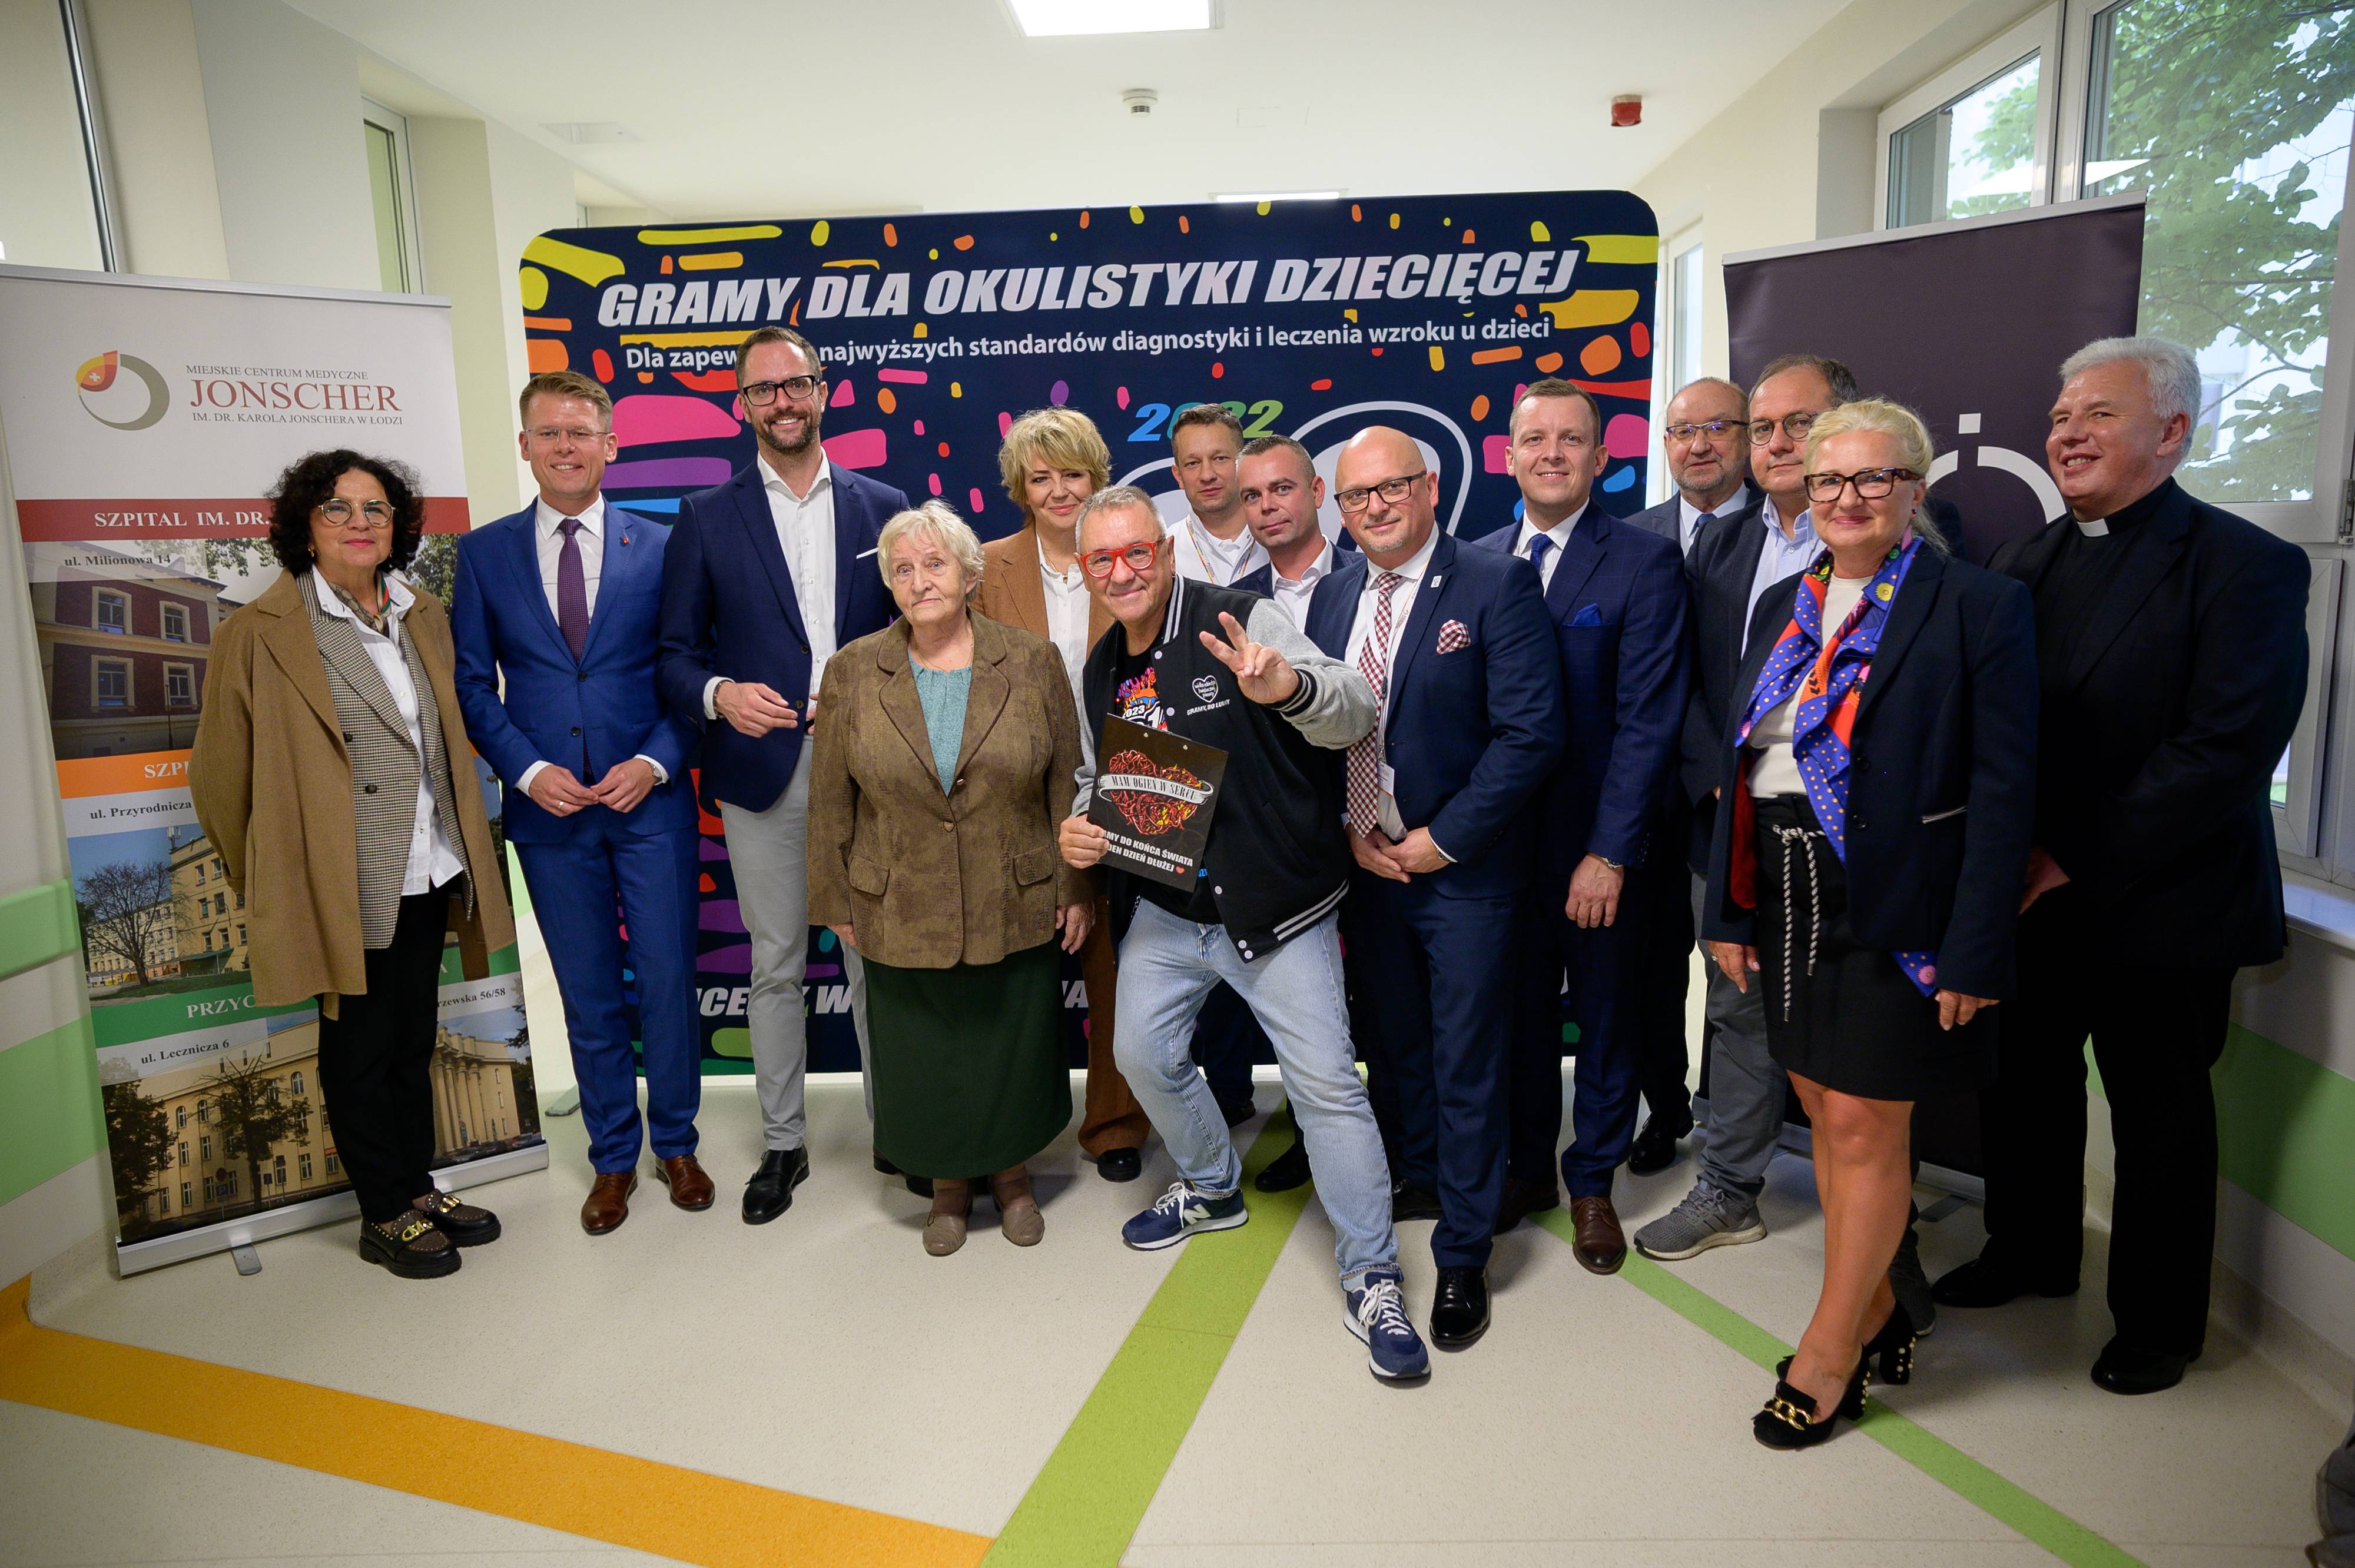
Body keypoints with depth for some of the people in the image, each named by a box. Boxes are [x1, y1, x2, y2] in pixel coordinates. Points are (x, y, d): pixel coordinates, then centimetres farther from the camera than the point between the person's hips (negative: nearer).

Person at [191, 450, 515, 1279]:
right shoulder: (259, 634, -9)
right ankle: (384, 1217, 21)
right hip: (343, 889, -5)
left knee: (414, 1040, 17)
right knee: (361, 1049, 8)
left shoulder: (422, 616, 9)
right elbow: (223, 776, -4)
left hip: (426, 875, 6)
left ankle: (419, 1187, 32)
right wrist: (267, 882, 2)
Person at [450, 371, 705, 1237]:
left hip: (651, 800, -1)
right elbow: (473, 683, 4)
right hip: (549, 809, 1)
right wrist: (528, 771, -9)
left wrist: (655, 763, -13)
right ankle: (612, 1157, 26)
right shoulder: (483, 553, 5)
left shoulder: (662, 545, 1)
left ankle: (675, 1143, 25)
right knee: (588, 994, 11)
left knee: (667, 978, 5)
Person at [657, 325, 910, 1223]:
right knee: (775, 964, 8)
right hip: (762, 770, 0)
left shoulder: (882, 507, 9)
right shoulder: (706, 518, 6)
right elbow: (676, 655, 4)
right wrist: (719, 696, -17)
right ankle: (782, 1143, 22)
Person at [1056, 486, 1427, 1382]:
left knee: (1326, 1080, -6)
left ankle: (1372, 1277, 9)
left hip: (1273, 905, -6)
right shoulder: (1103, 670, 7)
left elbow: (1356, 714, -24)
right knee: (1143, 1054, 15)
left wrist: (1289, 685, -46)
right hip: (1162, 909, 6)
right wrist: (1080, 824, -1)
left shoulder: (1240, 620, -13)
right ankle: (1212, 1188, 43)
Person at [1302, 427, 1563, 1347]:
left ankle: (1462, 1255, 20)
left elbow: (1531, 733, -16)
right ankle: (1419, 1179, 44)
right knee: (1392, 1044, 20)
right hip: (1364, 860, 5)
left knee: (1467, 1065, 4)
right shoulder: (1332, 596, 6)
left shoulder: (1497, 587, -11)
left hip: (1465, 866, -5)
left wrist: (1440, 839, -16)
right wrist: (1350, 830, -4)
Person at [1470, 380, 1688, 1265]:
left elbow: (1647, 718, -13)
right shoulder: (1476, 563, 5)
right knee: (1519, 1013, 16)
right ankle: (1527, 1167, 36)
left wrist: (1610, 851, -17)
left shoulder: (1646, 562, -8)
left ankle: (1592, 1183, 32)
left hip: (1601, 843, -3)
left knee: (1606, 1017, 13)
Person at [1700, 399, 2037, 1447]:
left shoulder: (1978, 606, -7)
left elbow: (2003, 789, -11)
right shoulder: (1784, 606, 11)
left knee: (1865, 1127, 3)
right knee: (1826, 1113, 15)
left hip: (1895, 907, -6)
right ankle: (1875, 1313, 32)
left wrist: (1975, 950, -15)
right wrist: (1727, 910, 8)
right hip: (1785, 894, 6)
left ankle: (1828, 1356, 18)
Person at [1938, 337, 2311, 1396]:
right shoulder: (2025, 565, 8)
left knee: (2158, 1115, 11)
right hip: (2028, 899, 6)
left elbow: (2230, 748, -20)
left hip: (2159, 904, -5)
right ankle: (2030, 1251, 41)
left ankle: (2160, 1322, 31)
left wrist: (2077, 859, -21)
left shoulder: (2244, 564, -11)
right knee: (2022, 1086, 18)